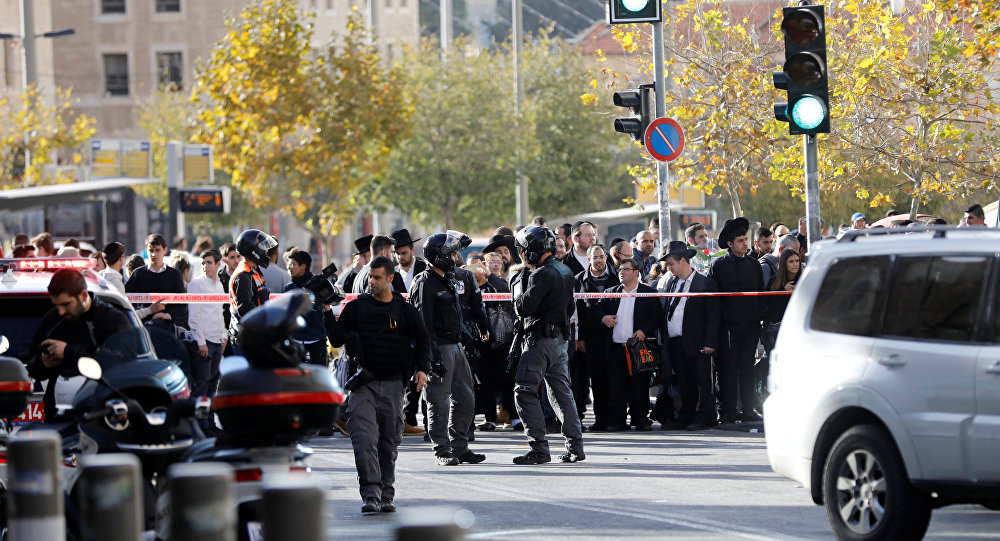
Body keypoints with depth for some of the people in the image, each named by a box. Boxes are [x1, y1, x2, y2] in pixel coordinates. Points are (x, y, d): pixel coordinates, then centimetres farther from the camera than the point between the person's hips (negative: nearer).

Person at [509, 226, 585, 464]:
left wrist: (518, 289, -3)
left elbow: (523, 309, -19)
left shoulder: (542, 275, -17)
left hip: (540, 339, -9)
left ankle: (539, 449, -12)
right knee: (561, 392, 14)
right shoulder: (565, 271, 13)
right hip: (560, 339, 9)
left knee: (525, 392, -7)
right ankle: (575, 447, 13)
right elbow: (570, 308, 20)